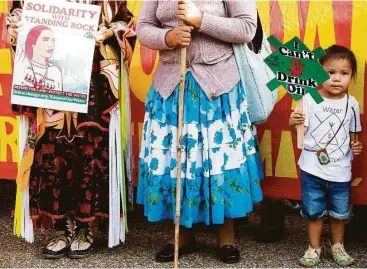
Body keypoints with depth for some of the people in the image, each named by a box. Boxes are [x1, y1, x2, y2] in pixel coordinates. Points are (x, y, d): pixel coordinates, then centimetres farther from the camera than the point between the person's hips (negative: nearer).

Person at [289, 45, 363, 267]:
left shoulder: (352, 103, -1)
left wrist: (356, 145, -7)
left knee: (340, 212, 16)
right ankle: (314, 247, 29)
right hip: (313, 168, -2)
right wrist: (294, 123, -34)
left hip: (340, 170, 2)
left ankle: (338, 246, 38)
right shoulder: (310, 99, -10)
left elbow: (353, 133, 12)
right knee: (314, 211, 11)